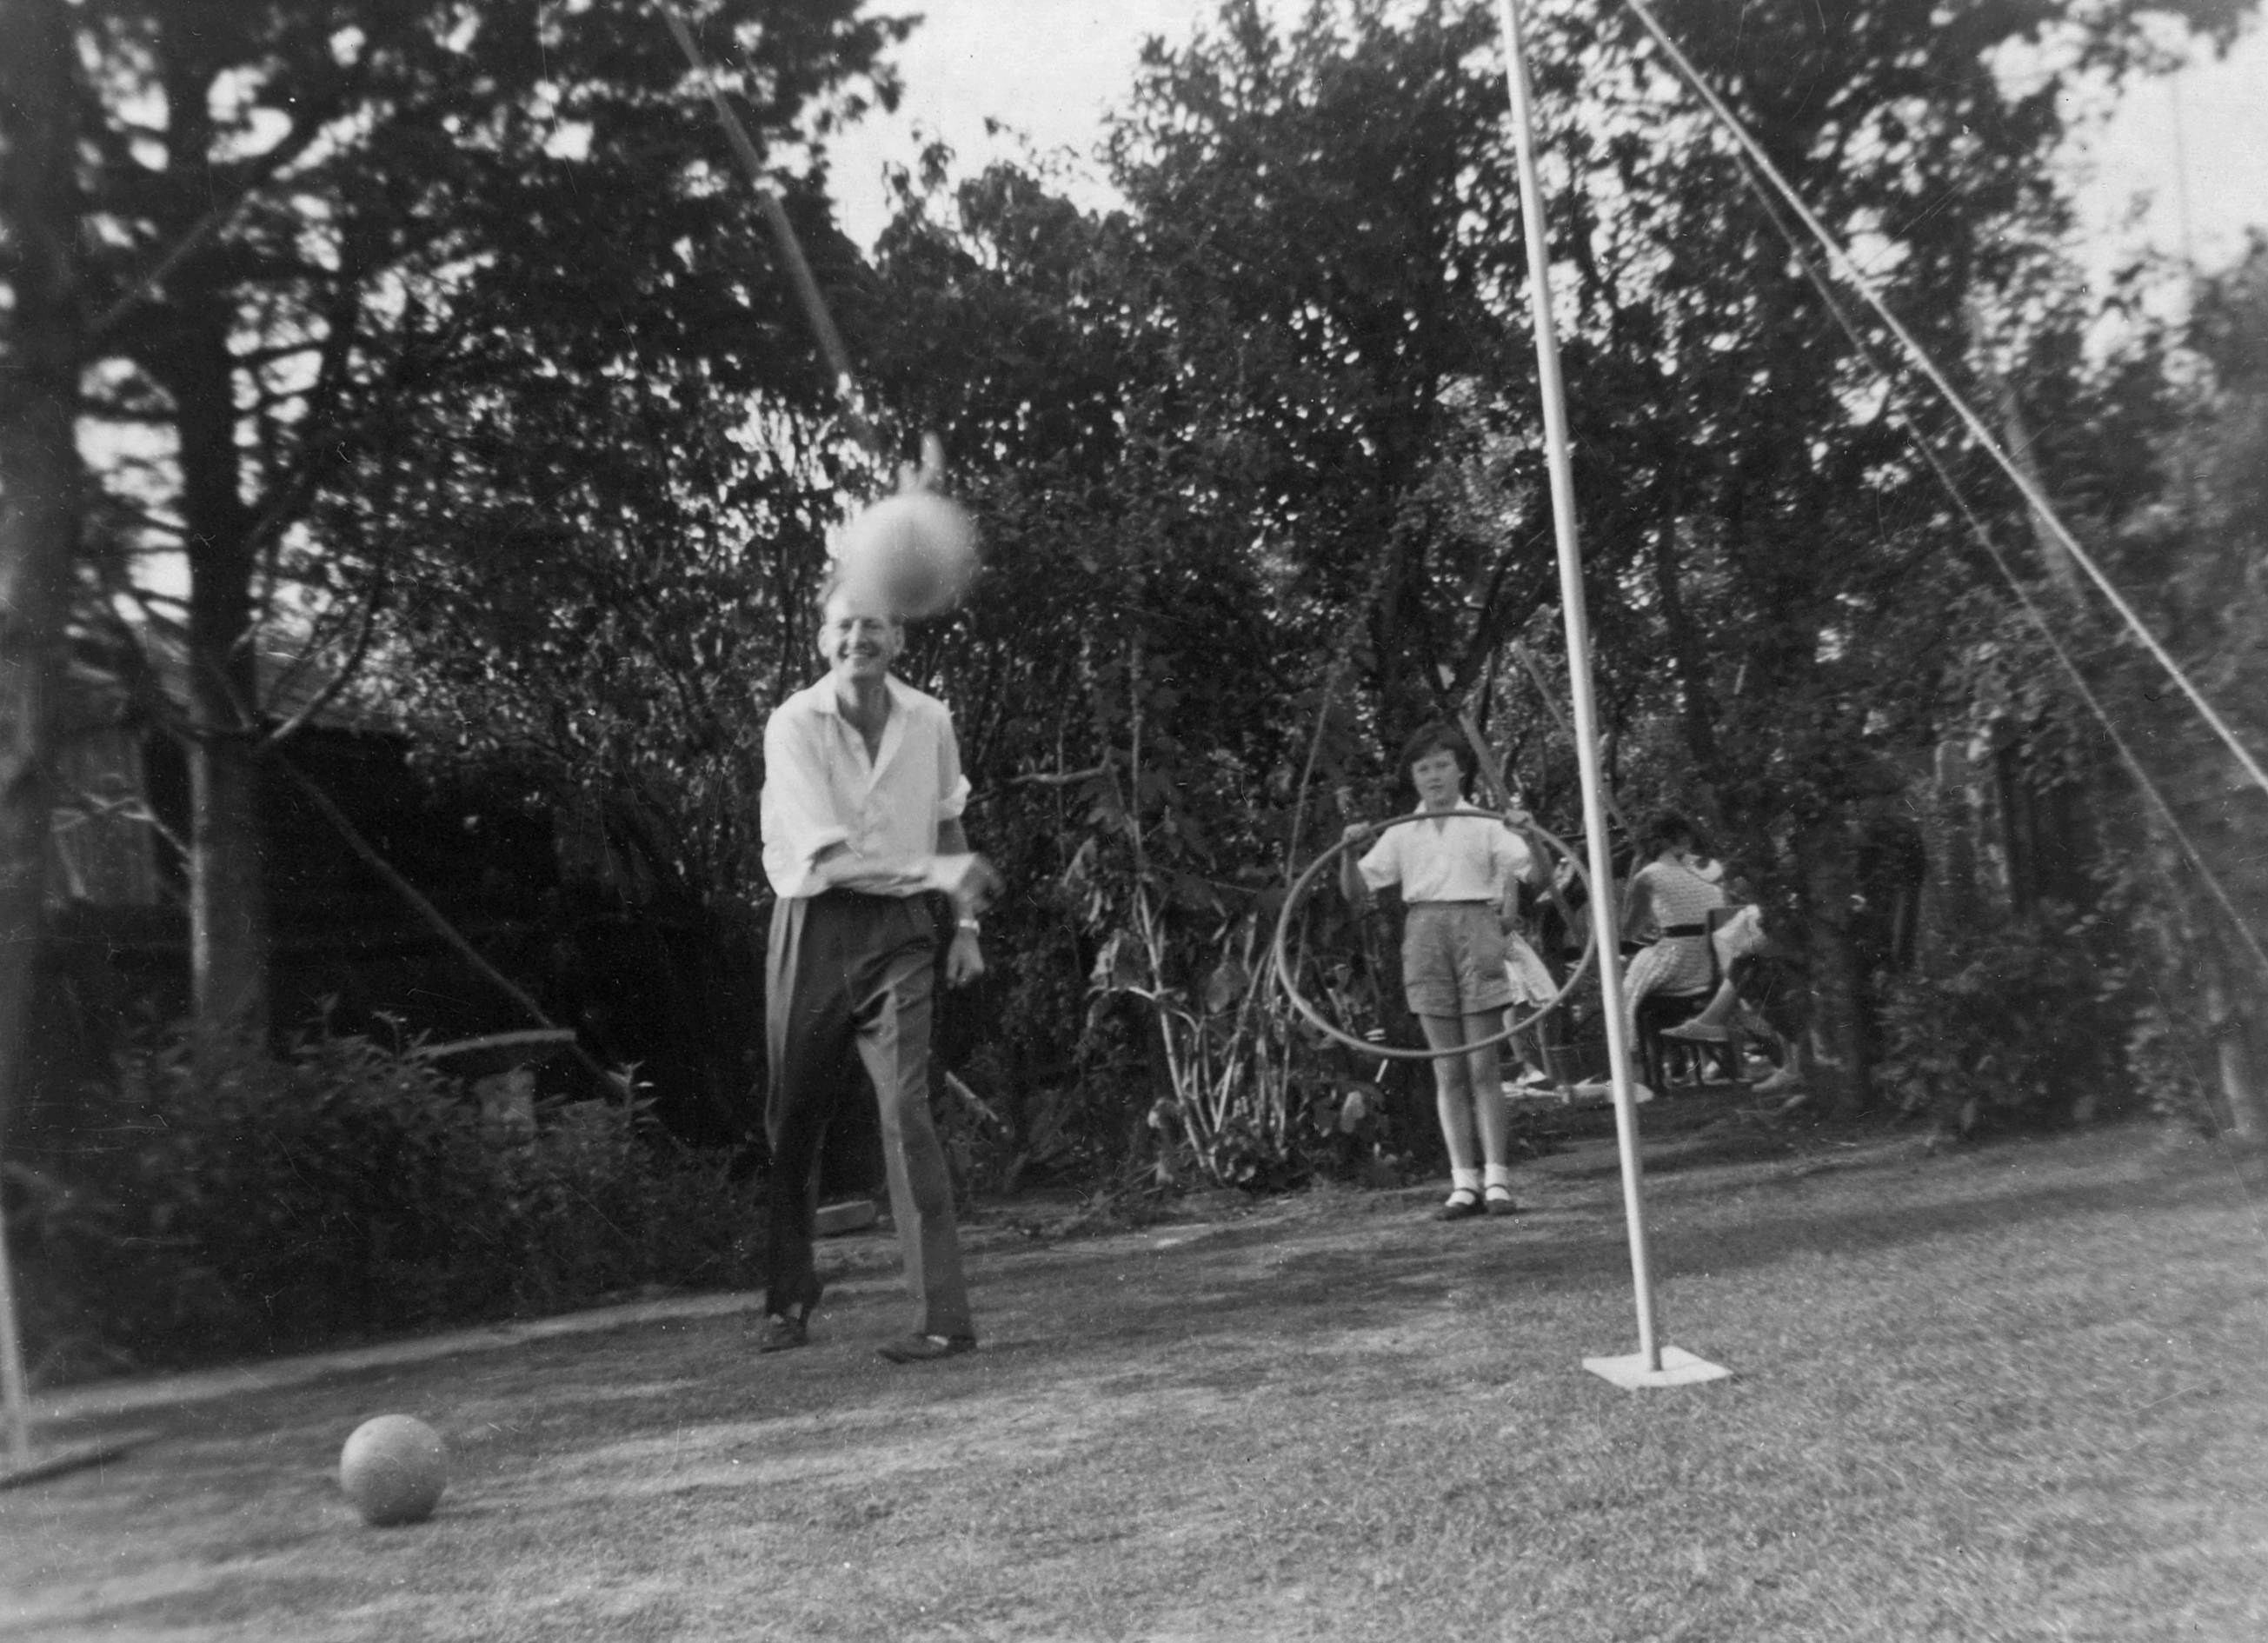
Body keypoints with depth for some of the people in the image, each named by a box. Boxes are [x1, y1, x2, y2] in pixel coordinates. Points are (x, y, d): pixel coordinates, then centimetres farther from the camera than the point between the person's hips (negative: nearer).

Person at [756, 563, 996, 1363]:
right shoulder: (794, 725, -10)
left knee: (906, 1112, -12)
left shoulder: (930, 720, 2)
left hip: (901, 933, 1)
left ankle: (944, 1316, -8)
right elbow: (828, 857, -19)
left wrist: (965, 924, 12)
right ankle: (789, 1296, 31)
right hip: (815, 929, -1)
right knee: (793, 1122, 9)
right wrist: (936, 872, -26)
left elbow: (949, 828, 17)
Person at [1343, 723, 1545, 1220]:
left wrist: (1522, 835, -20)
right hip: (1423, 934, 2)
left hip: (1475, 928, -2)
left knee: (1483, 1066, -4)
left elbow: (1534, 873, -2)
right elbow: (1355, 889, 8)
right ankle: (1464, 1183, 6)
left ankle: (1497, 1181, 0)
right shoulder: (1400, 834, 13)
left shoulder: (1485, 825, 8)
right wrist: (1348, 851, -9)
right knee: (1448, 1070, 2)